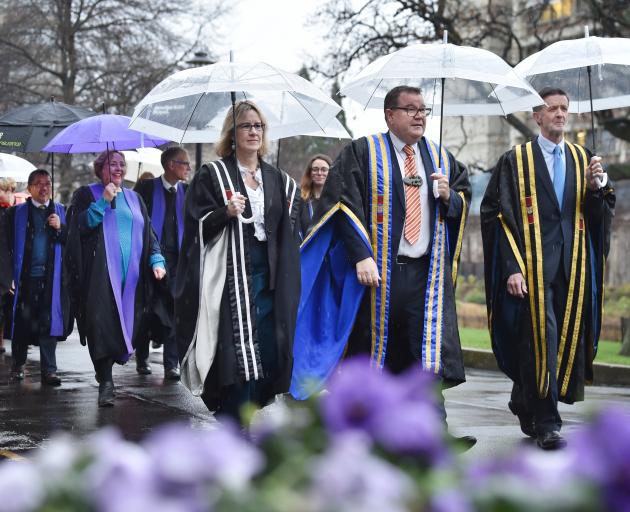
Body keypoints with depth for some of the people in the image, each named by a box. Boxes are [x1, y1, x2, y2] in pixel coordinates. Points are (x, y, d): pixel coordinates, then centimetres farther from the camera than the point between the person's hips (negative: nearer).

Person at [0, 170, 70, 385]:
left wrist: (60, 228, -10)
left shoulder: (61, 212, 12)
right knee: (22, 322, 5)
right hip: (24, 277, -1)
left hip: (51, 277, 1)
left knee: (48, 323, -3)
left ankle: (48, 370, -2)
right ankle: (18, 365, 20)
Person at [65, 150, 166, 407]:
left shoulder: (134, 198, 20)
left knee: (125, 322, -1)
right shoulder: (86, 194, 9)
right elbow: (79, 226, -5)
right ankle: (106, 383, -17)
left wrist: (156, 260, 1)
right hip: (100, 271, -4)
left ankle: (106, 370, 16)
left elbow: (148, 232, 17)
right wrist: (104, 201, -11)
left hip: (131, 273, 4)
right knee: (102, 325, -15)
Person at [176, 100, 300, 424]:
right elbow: (198, 224, -4)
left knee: (267, 350, 0)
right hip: (230, 273, -5)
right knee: (239, 350, -10)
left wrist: (284, 281, 12)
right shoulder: (212, 174, 1)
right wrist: (226, 212, -22)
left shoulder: (274, 177, 15)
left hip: (266, 273, 5)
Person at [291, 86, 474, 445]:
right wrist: (362, 255, -18)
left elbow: (465, 201, 20)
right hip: (378, 273, -3)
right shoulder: (362, 153, 1)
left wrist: (450, 198, -4)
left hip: (427, 275, 3)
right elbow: (346, 205, -8)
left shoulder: (440, 158, 14)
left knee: (430, 351, -6)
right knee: (373, 351, 3)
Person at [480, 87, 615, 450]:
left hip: (573, 267, 4)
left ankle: (526, 404, 25)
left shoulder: (582, 159, 13)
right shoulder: (516, 161, 2)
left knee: (568, 337, 6)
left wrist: (598, 185, -12)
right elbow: (497, 215, -3)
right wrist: (512, 267, -11)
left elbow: (599, 215, 9)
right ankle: (545, 422, -3)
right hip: (533, 266, -4)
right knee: (540, 338, -10)